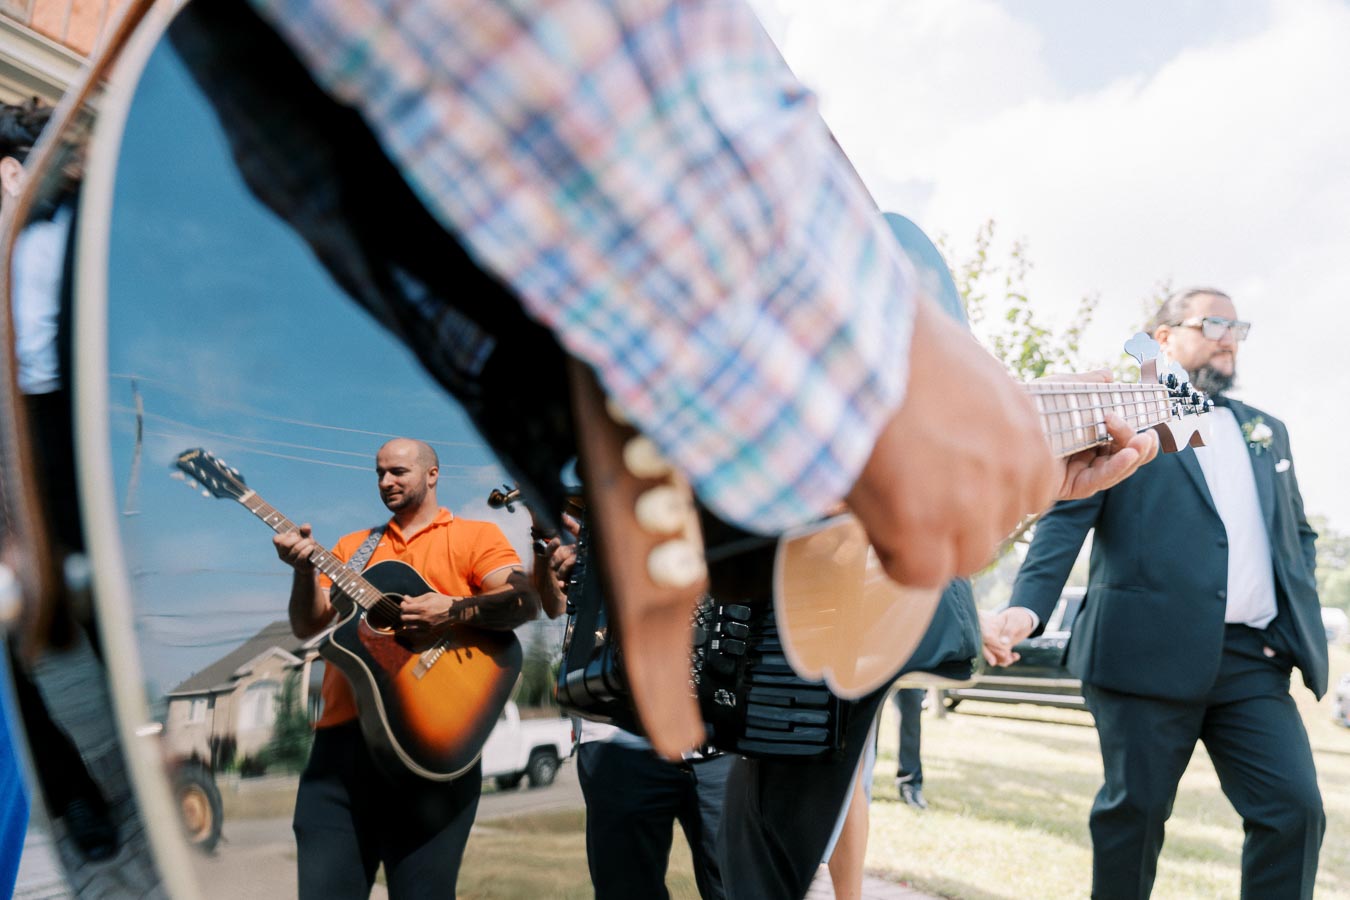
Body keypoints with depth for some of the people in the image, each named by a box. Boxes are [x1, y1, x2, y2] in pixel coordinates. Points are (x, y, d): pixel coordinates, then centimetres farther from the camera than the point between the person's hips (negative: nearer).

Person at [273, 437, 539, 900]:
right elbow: (306, 626, 14)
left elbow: (526, 600, -7)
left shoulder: (475, 535, 7)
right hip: (344, 738, 4)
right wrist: (305, 569, -5)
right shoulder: (354, 546, 21)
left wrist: (456, 610, -22)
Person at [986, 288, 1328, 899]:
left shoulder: (1267, 430, 22)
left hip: (1255, 661, 5)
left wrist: (1301, 614, 7)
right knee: (1135, 809, 2)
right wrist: (1026, 606, -22)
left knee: (1295, 807, -2)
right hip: (1151, 651, -5)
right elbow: (1066, 520, -6)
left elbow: (1298, 531, 26)